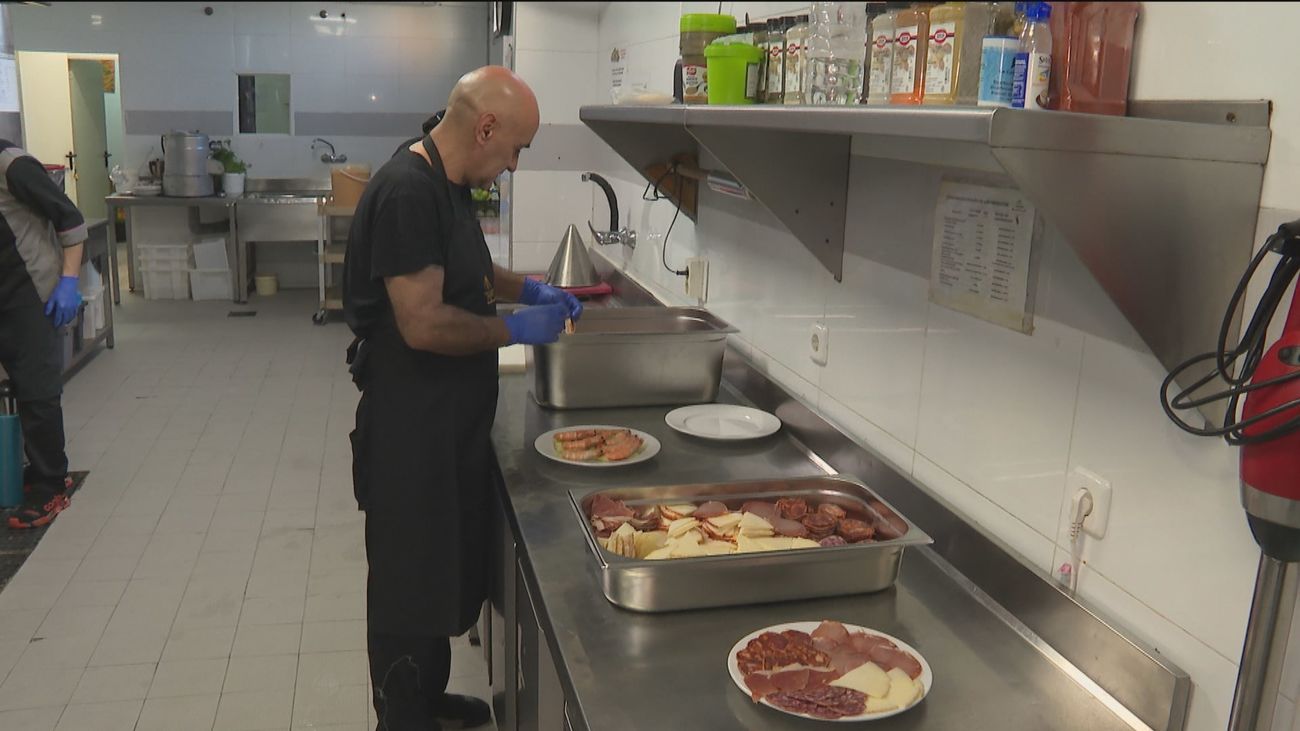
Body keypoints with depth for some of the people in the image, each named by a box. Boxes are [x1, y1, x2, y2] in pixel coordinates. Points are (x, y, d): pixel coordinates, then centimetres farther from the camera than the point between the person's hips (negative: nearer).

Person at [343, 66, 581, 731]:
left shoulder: (447, 185, 9)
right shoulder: (407, 192, -23)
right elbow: (423, 323, -28)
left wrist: (527, 289, 11)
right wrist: (516, 329, -15)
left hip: (452, 422, 10)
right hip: (410, 429, -10)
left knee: (448, 569, 22)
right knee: (410, 581, 7)